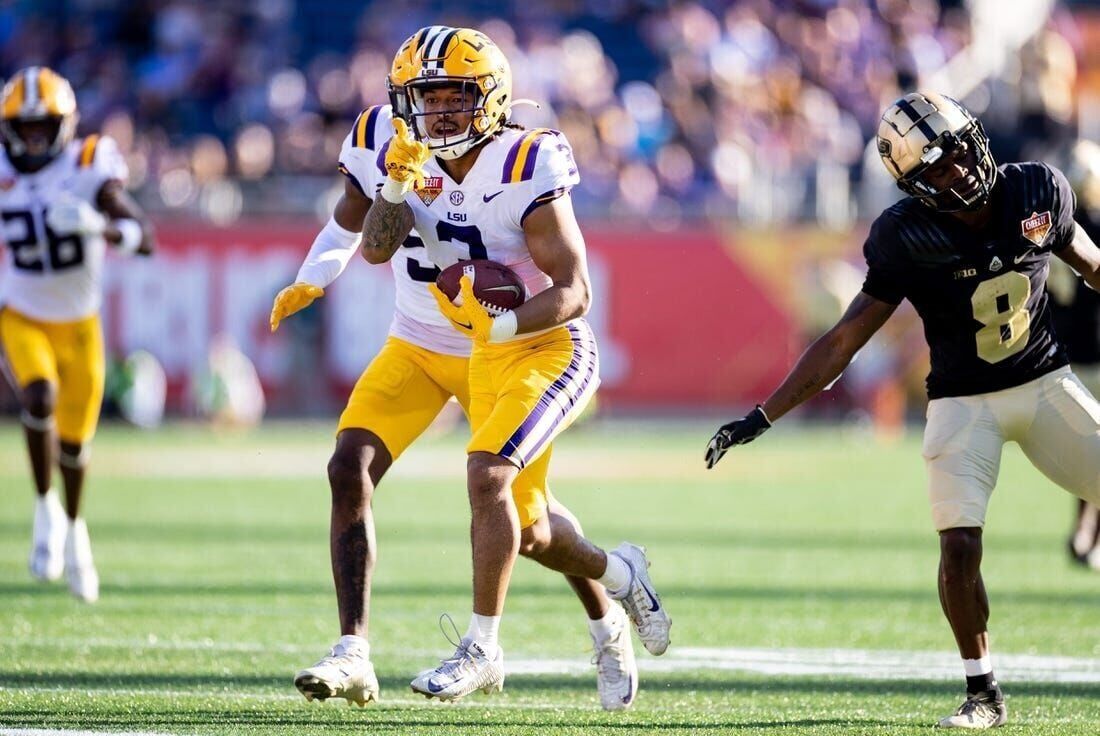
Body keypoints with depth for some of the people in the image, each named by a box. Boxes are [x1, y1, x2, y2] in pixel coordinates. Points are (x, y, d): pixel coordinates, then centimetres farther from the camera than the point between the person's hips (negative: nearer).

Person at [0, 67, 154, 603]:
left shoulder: (89, 169, -18)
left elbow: (144, 237, -28)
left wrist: (101, 226, -44)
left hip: (78, 322, 0)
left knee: (74, 439, 10)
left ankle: (74, 528, 38)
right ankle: (47, 510, -9)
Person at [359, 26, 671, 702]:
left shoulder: (525, 171, -21)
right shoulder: (420, 164, -1)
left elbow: (574, 292, -22)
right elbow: (377, 248, -13)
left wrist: (501, 324, -36)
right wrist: (397, 186, -28)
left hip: (554, 349, -7)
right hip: (489, 358, 7)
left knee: (487, 474, -26)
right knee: (527, 534, 14)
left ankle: (484, 648, -18)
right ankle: (619, 573, 44)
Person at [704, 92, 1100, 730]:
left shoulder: (1038, 192, -10)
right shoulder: (909, 240, -18)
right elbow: (844, 342, -14)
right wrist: (763, 418, -18)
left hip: (1047, 385, 3)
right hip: (964, 405, -3)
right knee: (960, 545, -16)